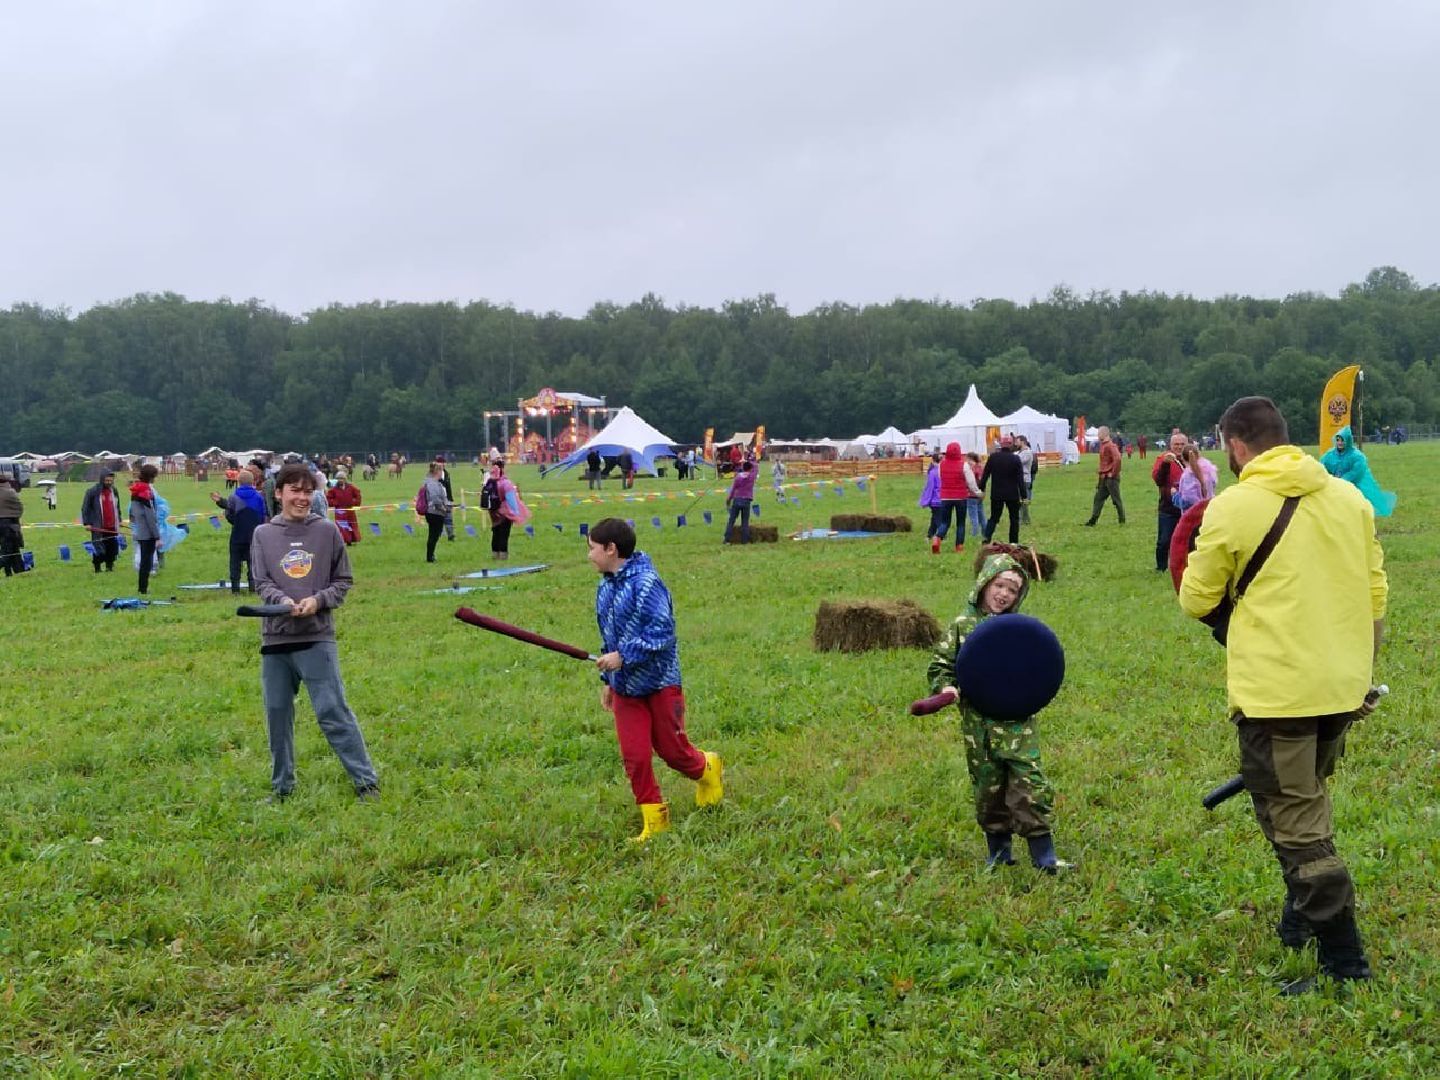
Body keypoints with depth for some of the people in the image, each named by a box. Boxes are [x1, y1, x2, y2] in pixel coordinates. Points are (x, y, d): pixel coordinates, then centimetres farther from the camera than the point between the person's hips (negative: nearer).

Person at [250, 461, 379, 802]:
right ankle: (282, 786, 24)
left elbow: (343, 581, 7)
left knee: (333, 711, -7)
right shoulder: (263, 534, 7)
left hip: (317, 637, -3)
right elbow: (262, 583, 1)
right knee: (277, 714, 10)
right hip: (275, 638, 3)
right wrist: (284, 601, -19)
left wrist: (318, 600, -11)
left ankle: (366, 781, -1)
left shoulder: (327, 530, 3)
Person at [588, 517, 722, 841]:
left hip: (659, 684, -6)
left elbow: (661, 632, -24)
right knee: (634, 757, 1)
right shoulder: (605, 588, 8)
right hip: (625, 689, 7)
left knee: (671, 750, 5)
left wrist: (623, 656, -27)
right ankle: (654, 820, 14)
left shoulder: (646, 583, -18)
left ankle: (708, 769, 37)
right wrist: (608, 680, 19)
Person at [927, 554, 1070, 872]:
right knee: (988, 789, 8)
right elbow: (940, 665, 5)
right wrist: (945, 687, -13)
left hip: (1018, 721, 0)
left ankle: (1044, 856, 4)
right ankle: (998, 852, 25)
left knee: (1030, 785, -5)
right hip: (979, 723, 0)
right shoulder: (962, 626, 3)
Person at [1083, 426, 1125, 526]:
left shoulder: (1110, 446, -17)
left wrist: (1112, 473, -22)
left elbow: (1117, 459, -29)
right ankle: (1093, 521, 11)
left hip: (1111, 478, -10)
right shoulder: (1103, 445, 12)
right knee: (1098, 498, 9)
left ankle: (1122, 521, 8)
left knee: (1116, 499, -1)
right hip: (1104, 477, 10)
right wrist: (1100, 475, 17)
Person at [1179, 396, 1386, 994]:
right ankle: (1303, 914, 37)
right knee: (1308, 800, 26)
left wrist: (1206, 569, 20)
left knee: (1295, 822, 2)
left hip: (1274, 692, -6)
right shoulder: (1350, 499, 5)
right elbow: (1376, 592, 11)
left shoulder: (1231, 508, -11)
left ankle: (1344, 959, 5)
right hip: (1344, 685, 7)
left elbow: (1197, 600, -1)